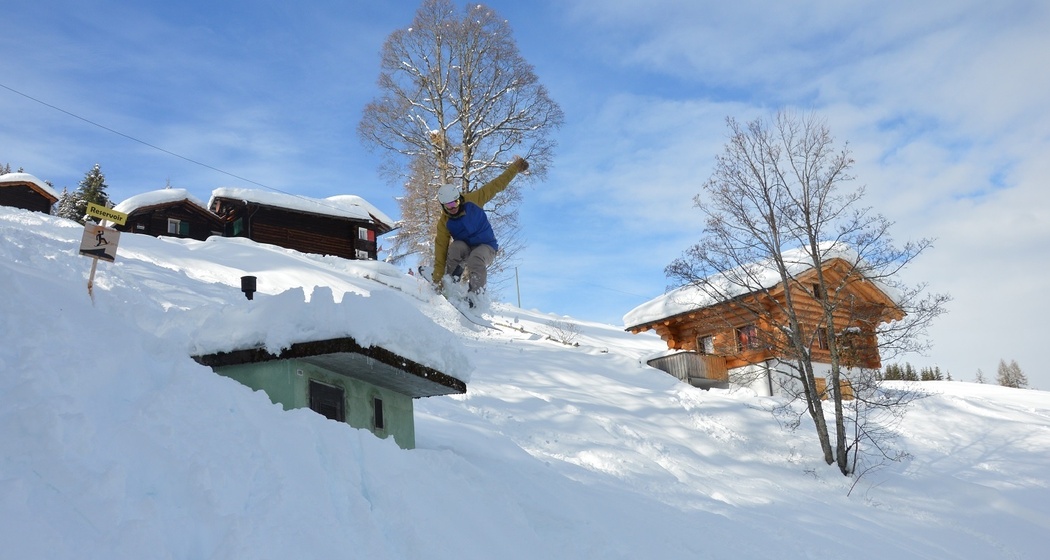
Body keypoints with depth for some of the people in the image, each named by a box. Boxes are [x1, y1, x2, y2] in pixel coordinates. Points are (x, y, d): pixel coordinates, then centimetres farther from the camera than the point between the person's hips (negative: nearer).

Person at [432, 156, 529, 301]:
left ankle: (473, 295, -36)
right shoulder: (444, 223, -12)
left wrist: (515, 167, -5)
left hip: (486, 247, -1)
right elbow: (440, 253, -16)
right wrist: (437, 280, -22)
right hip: (464, 249, 1)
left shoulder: (473, 200, -13)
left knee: (476, 260, -35)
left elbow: (497, 185, -4)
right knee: (455, 246, -32)